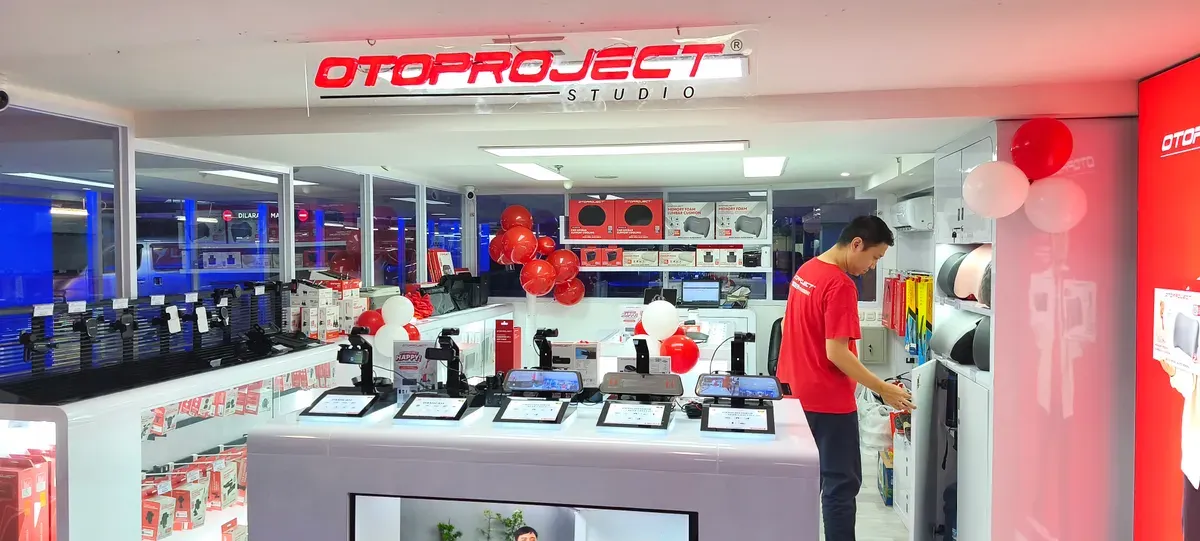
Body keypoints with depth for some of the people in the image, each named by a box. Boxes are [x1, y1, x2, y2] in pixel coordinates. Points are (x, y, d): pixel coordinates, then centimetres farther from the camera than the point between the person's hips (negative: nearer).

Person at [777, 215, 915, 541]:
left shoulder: (805, 271, 8)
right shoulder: (841, 285, -21)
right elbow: (836, 353, -23)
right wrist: (882, 389, -16)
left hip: (800, 393, 9)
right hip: (828, 400, -9)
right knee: (841, 484, 1)